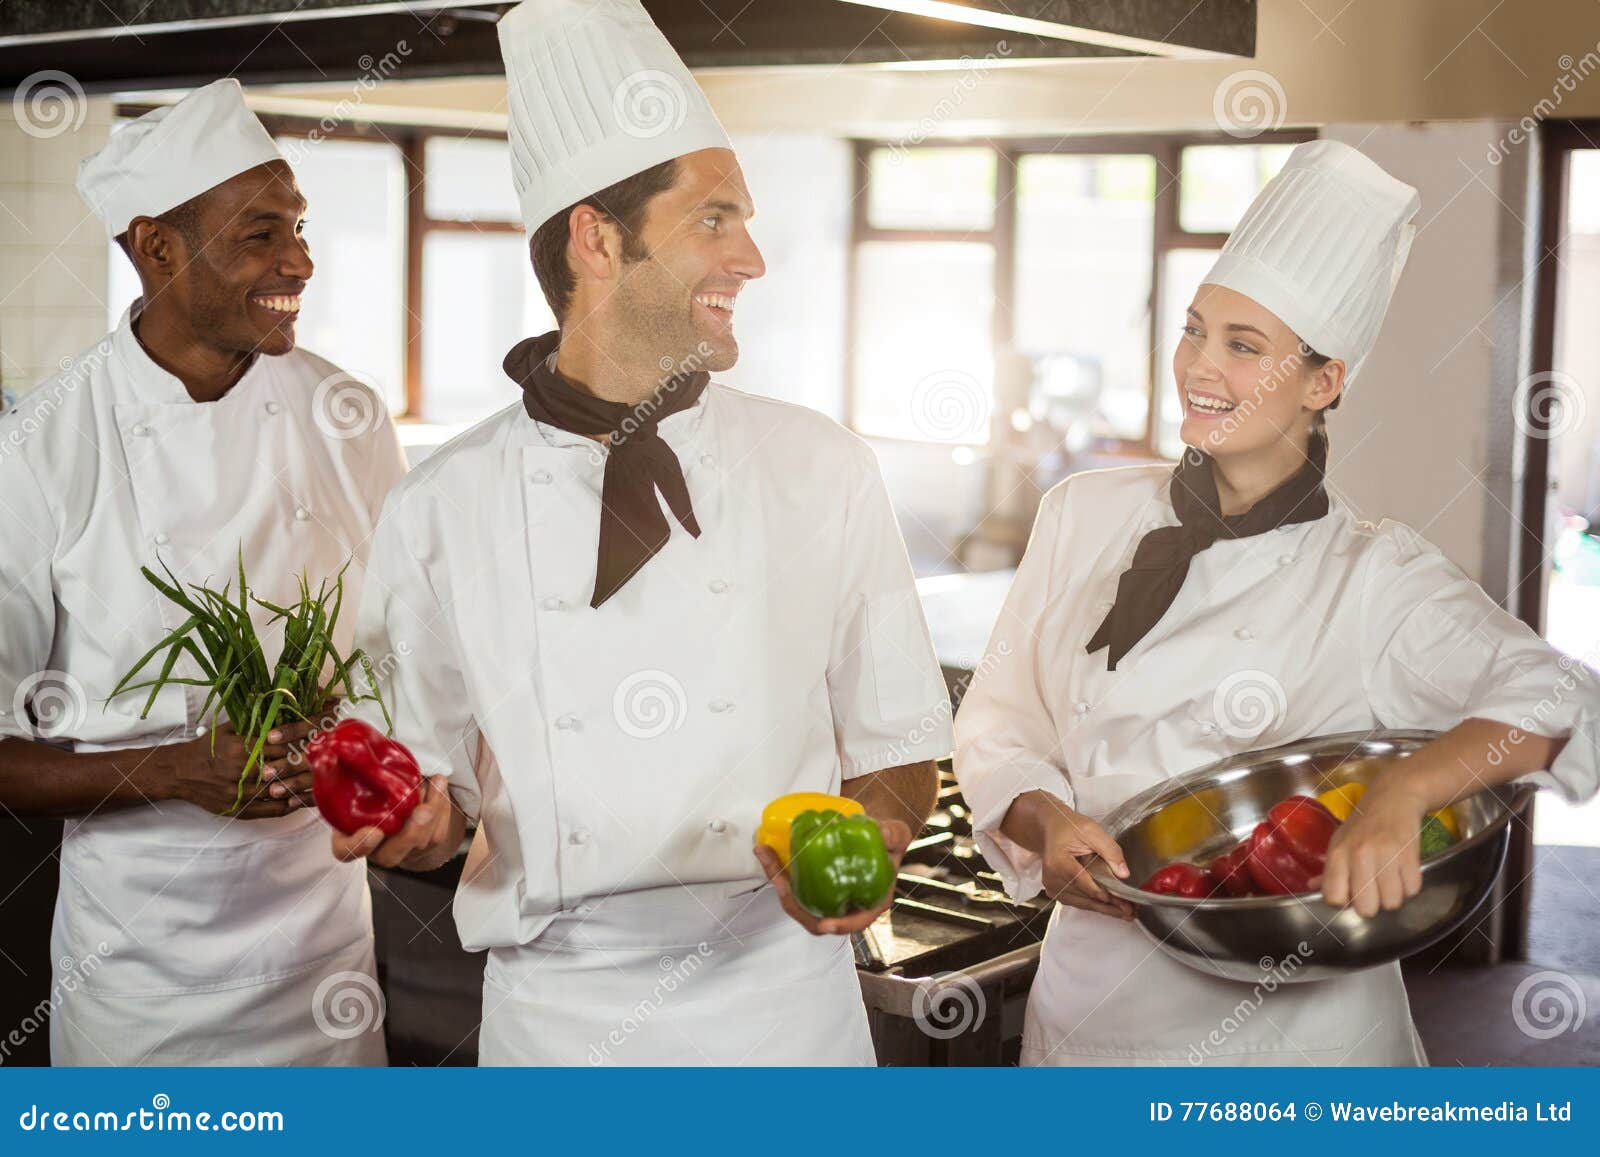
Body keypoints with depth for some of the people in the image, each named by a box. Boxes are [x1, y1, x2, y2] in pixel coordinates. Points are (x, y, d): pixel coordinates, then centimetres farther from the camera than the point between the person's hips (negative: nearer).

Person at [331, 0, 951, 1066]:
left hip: (779, 995, 1)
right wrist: (415, 822, -16)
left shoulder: (825, 472, -1)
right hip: (553, 1011, 0)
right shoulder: (443, 507, -3)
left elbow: (896, 747, 4)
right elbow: (439, 783, 5)